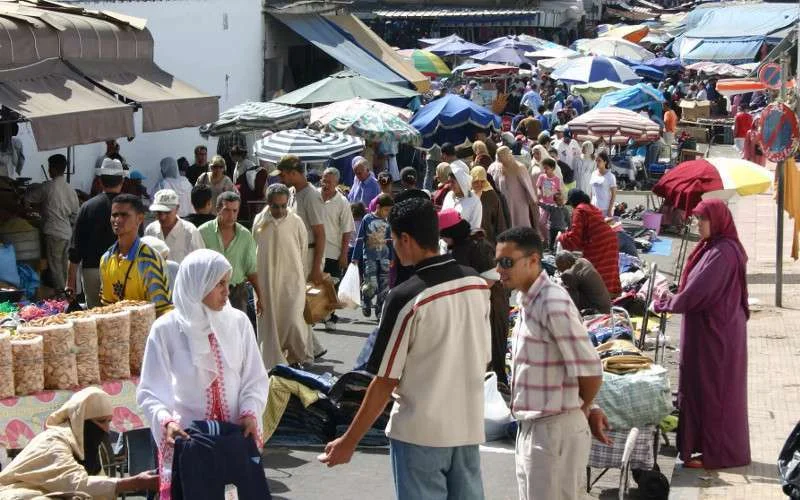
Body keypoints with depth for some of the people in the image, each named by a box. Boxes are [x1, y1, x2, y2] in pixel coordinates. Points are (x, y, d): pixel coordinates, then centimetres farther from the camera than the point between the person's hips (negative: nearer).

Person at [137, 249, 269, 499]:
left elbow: (256, 379, 3)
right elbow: (149, 390, -7)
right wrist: (166, 421, -24)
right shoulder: (166, 329, -9)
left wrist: (250, 414, -13)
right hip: (185, 438, -2)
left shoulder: (238, 322, -1)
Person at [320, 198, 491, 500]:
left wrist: (349, 441, -6)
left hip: (420, 432, -5)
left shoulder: (406, 298, -17)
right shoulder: (478, 285, 1)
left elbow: (385, 381, -14)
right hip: (469, 427, 6)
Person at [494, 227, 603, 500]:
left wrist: (581, 409, -3)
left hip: (555, 430, -9)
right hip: (530, 427, 9)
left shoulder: (554, 305, -21)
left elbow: (590, 371, -21)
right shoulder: (525, 298, 8)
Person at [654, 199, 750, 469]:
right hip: (714, 329, 10)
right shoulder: (716, 247, 11)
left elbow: (696, 294, -22)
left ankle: (716, 454, 7)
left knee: (712, 389, -1)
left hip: (714, 334, -10)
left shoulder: (722, 252, -21)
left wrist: (664, 303, -8)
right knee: (712, 389, 15)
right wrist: (672, 299, 5)